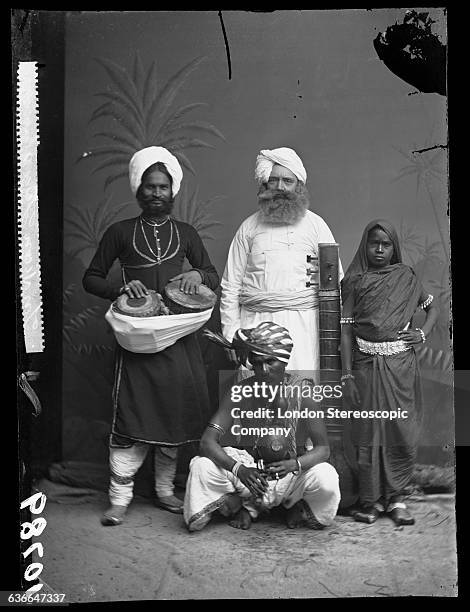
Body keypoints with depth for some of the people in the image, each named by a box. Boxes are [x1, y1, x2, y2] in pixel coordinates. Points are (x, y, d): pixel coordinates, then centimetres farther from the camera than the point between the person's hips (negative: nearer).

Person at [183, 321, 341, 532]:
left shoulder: (300, 392, -17)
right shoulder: (239, 392, -15)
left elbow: (323, 448, -16)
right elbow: (207, 442, -20)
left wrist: (294, 464, -37)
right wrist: (237, 469, -38)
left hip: (291, 474, 0)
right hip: (248, 468, 1)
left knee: (326, 478, -30)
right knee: (202, 466, -24)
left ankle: (295, 505, 6)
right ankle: (242, 505, 5)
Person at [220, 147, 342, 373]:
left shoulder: (316, 225, 9)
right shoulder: (249, 227, 9)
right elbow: (230, 284, 10)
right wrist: (231, 333, 3)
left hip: (303, 323, 0)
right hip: (255, 322, 1)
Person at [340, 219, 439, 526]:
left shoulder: (406, 277, 8)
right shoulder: (355, 281, 3)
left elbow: (433, 308, 20)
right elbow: (346, 328, 0)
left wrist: (423, 334, 1)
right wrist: (347, 374, -5)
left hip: (401, 365, 1)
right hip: (366, 364, -1)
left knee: (403, 433, 2)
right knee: (369, 432, 3)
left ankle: (396, 498, 16)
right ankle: (372, 500, 15)